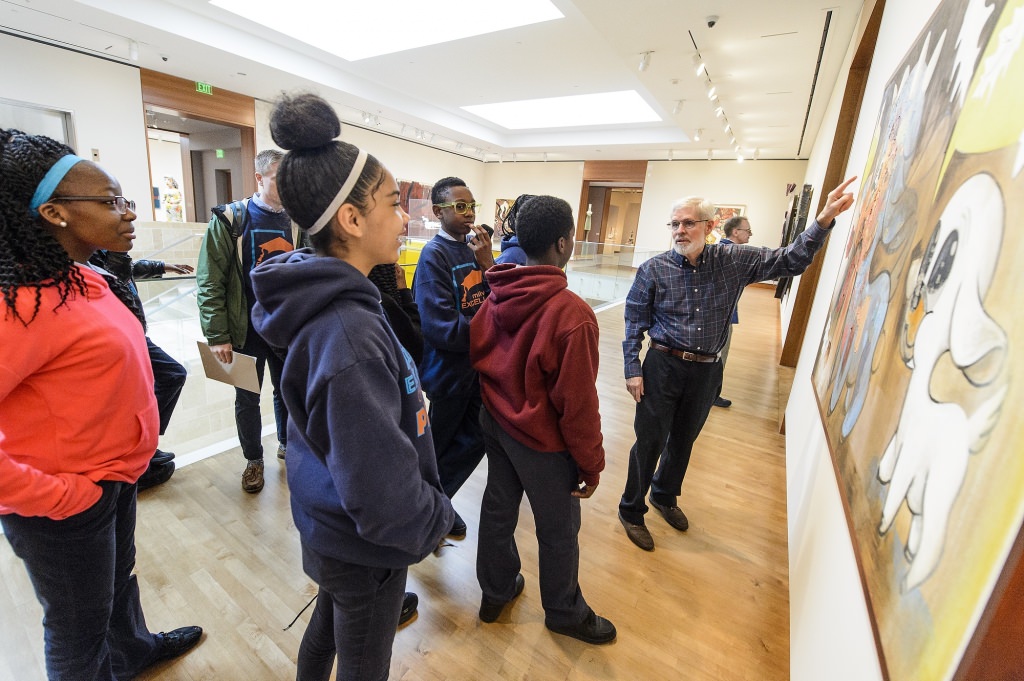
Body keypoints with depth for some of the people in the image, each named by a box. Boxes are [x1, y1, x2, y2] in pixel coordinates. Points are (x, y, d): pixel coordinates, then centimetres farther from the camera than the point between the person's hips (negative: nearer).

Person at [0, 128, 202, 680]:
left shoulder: (82, 280, 2)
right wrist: (56, 496, -21)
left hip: (114, 474, 9)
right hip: (68, 501, -8)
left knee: (119, 576, 31)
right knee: (79, 630, 17)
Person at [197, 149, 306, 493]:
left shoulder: (296, 222, 3)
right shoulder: (230, 219, -8)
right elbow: (209, 282, -9)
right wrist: (217, 336, -13)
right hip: (247, 331, -2)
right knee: (247, 400, 12)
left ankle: (287, 444, 39)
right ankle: (253, 460, 32)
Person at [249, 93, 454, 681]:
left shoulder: (329, 302, -4)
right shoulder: (349, 336, -35)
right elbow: (383, 495, -32)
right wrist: (437, 518, -12)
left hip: (329, 526, 8)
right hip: (367, 548, -8)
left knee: (330, 623, 33)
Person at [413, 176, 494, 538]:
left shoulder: (475, 246, 2)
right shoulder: (434, 255, -18)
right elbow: (443, 328, -24)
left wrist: (488, 263, -17)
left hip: (477, 365, 6)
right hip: (448, 369, -6)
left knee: (474, 440, 17)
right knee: (443, 445, 14)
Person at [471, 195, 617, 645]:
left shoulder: (496, 295, -9)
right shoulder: (572, 313, -28)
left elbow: (475, 351, 5)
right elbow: (578, 403, -23)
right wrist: (592, 464, -8)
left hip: (495, 422, 7)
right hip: (543, 440, -6)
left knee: (498, 507, 24)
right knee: (558, 530, 17)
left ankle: (495, 592, 48)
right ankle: (564, 612, 44)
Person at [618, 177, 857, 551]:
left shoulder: (734, 261, -1)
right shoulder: (653, 269, -9)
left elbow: (789, 260, 1)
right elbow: (634, 323, -6)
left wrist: (824, 220, -13)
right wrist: (633, 370, -10)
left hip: (706, 371, 4)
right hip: (663, 367, -3)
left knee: (684, 440, 21)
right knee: (650, 442, 4)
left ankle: (665, 496, 46)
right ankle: (631, 510, 26)